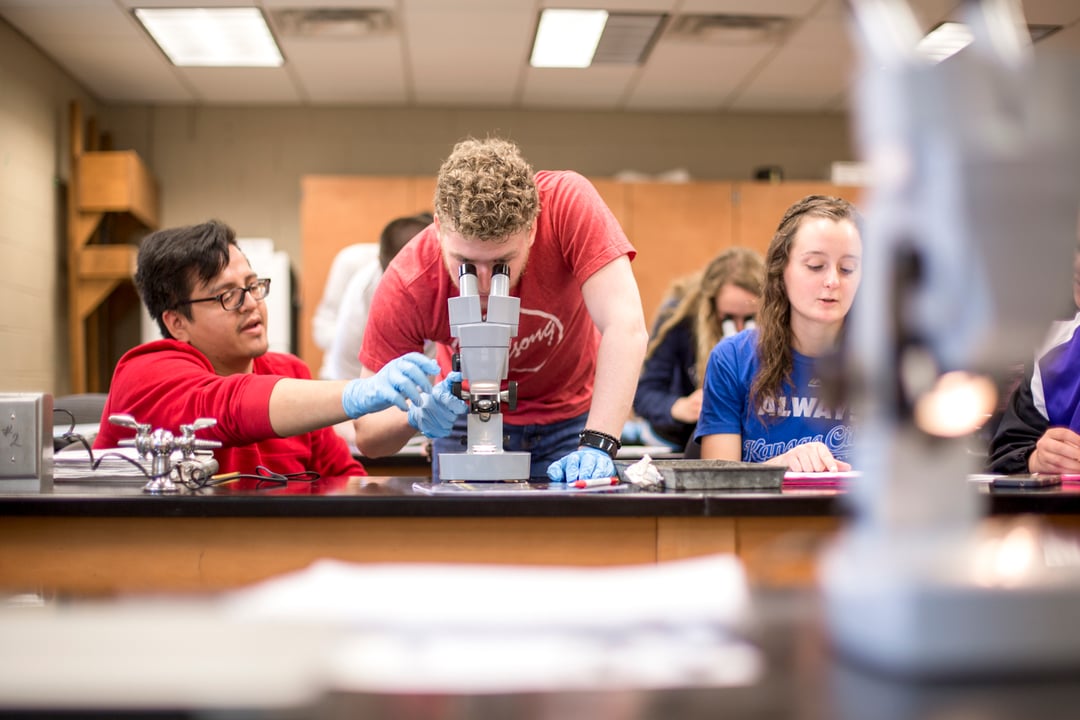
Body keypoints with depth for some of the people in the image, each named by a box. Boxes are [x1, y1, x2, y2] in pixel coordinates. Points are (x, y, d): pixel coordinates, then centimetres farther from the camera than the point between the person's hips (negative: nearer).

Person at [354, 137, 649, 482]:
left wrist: (596, 445, -46)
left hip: (571, 416, 0)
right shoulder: (407, 285, -29)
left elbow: (626, 328, -37)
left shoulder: (568, 203, -32)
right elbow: (368, 434, -23)